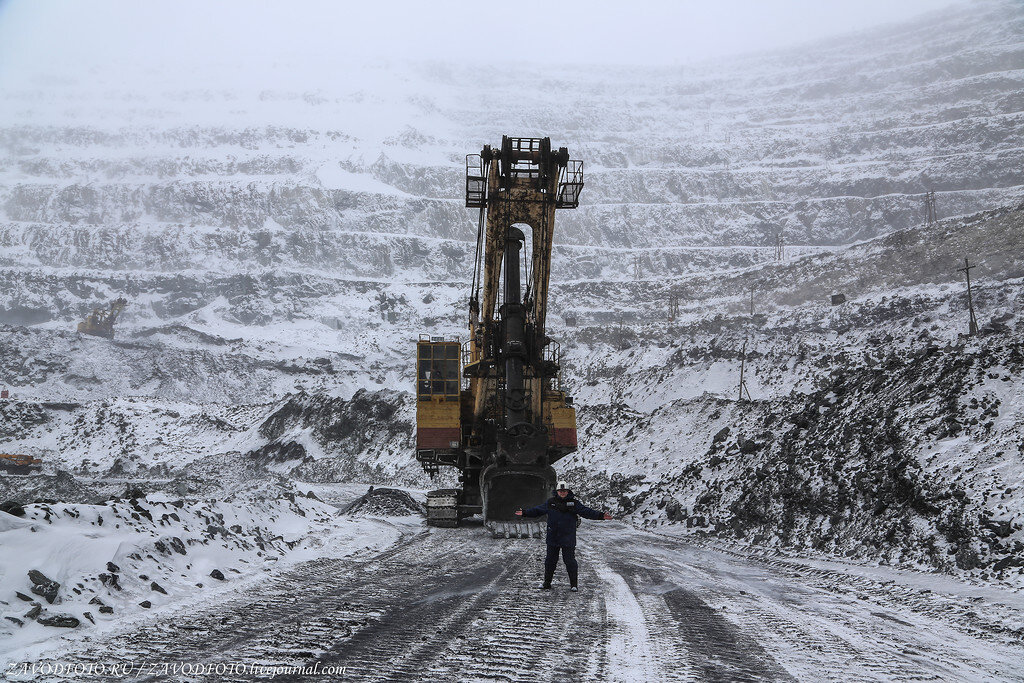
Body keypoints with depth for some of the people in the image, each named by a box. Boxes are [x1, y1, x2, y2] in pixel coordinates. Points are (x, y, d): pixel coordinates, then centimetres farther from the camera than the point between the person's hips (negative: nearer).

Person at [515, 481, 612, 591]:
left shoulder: (574, 503, 0)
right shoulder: (550, 503, 6)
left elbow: (587, 512, -3)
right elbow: (537, 510, 14)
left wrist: (601, 516, -13)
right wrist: (524, 513, 11)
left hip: (568, 540, -3)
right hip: (552, 539, 3)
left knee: (570, 561, -2)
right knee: (550, 560, 11)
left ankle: (573, 584, 8)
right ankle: (547, 583, 23)